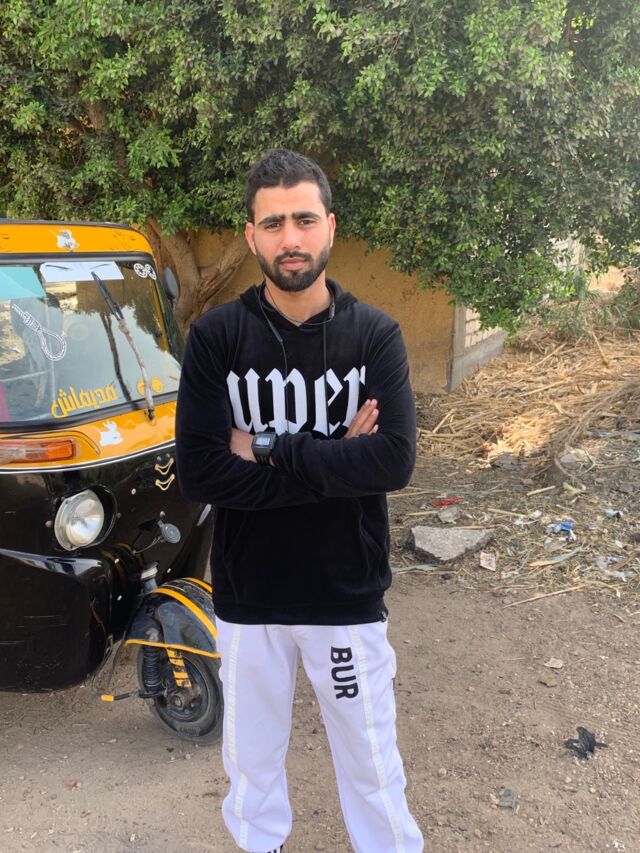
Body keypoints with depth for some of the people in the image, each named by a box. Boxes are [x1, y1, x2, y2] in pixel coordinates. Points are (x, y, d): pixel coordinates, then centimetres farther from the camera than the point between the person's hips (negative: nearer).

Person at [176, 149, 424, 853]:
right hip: (248, 594, 1)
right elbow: (199, 473, -19)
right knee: (251, 750, 23)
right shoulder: (216, 336, -9)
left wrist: (269, 448, -21)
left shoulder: (375, 335, -7)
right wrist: (335, 460, -20)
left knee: (370, 757, 17)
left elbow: (395, 460, -20)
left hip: (349, 595, 0)